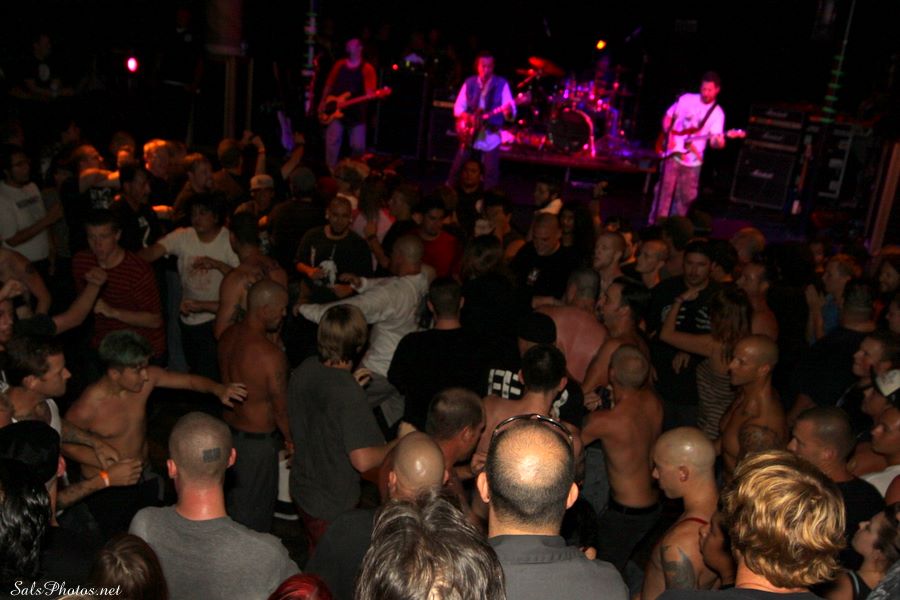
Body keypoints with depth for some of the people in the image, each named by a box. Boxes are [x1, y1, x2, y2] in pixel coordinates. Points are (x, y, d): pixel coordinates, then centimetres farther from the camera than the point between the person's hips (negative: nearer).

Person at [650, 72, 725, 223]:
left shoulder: (717, 113, -2)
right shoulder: (686, 99, -1)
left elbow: (714, 140, -10)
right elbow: (668, 117, 7)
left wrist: (718, 142, -34)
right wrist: (669, 137, -9)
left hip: (693, 161, 2)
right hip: (673, 155, -1)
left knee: (686, 197, 8)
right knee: (665, 192, -6)